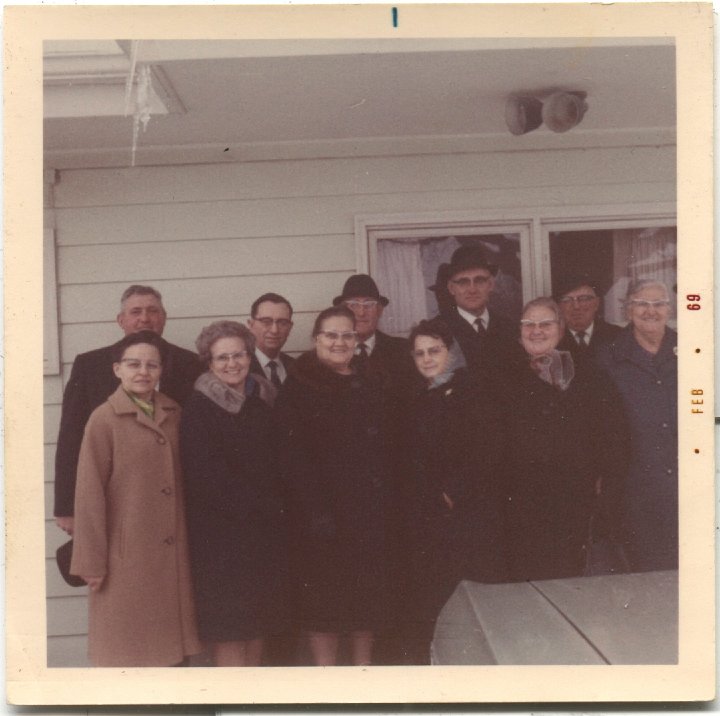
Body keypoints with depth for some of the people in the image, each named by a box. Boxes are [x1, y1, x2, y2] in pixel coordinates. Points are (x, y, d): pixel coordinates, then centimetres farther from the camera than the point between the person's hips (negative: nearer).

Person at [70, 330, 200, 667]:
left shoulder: (172, 414, 6)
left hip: (172, 553, 5)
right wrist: (92, 562, -8)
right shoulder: (104, 418, -9)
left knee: (166, 637, 13)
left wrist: (189, 544, 7)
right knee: (125, 645, 7)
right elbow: (89, 493, -8)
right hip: (125, 554, -4)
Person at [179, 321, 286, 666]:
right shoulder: (199, 408, -7)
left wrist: (273, 507, 0)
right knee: (228, 623, -2)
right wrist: (266, 505, -11)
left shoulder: (264, 401, 10)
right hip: (220, 529, -5)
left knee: (258, 616, 10)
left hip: (264, 527, 6)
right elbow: (206, 476, -12)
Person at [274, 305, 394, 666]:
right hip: (321, 511, -5)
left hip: (369, 509, 5)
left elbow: (383, 447, 12)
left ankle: (364, 661, 26)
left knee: (367, 594, 12)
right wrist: (316, 511, -19)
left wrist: (384, 497, 3)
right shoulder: (298, 387, -5)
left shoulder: (372, 385, 12)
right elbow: (292, 454, -12)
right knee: (323, 597, 3)